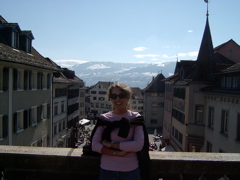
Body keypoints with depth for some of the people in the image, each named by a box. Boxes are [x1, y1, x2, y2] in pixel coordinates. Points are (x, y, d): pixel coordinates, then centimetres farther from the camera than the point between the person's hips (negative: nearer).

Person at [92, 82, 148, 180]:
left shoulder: (135, 118, -4)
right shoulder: (104, 118, -1)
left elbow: (139, 145, -14)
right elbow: (94, 145, -6)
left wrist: (111, 144, -14)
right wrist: (117, 153, -16)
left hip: (131, 170, 0)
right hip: (107, 169, 1)